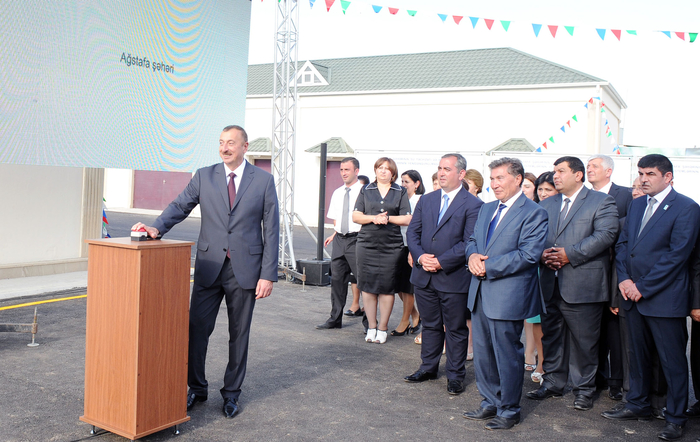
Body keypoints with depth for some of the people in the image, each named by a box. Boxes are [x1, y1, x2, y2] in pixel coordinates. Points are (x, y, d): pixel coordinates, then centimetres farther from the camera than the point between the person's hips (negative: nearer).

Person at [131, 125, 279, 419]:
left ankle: (231, 392, 25)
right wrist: (157, 228, -21)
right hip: (209, 267, 2)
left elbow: (271, 229, -3)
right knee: (197, 329, 2)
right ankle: (197, 388, 22)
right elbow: (180, 206, 1)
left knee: (239, 334, 9)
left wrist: (268, 274, -8)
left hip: (245, 269, -1)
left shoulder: (263, 180, -1)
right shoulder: (204, 176, 5)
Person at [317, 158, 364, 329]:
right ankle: (335, 319, 20)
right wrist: (335, 234, 11)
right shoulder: (337, 193, 14)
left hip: (356, 239, -6)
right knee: (337, 278, 10)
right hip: (339, 240, 6)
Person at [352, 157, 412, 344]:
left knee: (387, 287, 0)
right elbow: (356, 216, 5)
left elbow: (407, 219, 2)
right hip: (367, 243, 1)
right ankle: (371, 326, 14)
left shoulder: (400, 192, 9)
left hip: (391, 245, -1)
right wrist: (373, 218, -11)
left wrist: (388, 218, -11)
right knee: (367, 285, 2)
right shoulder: (366, 190, 12)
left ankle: (383, 328, 11)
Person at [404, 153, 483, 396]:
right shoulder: (426, 200, 11)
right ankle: (428, 368, 31)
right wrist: (421, 256, -10)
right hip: (424, 276, 5)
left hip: (454, 278, -5)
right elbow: (412, 232, 8)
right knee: (430, 325, 17)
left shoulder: (473, 205, -8)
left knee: (456, 329, 7)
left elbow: (469, 242, -14)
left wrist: (441, 262, -17)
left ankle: (455, 375, 20)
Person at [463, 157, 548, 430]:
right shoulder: (486, 209, 15)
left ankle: (509, 410, 20)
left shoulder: (533, 213, -10)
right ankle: (490, 403, 31)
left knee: (507, 354, 4)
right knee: (482, 353, 15)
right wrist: (472, 255, -4)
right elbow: (472, 240, 21)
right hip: (480, 294, 8)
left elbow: (528, 255, -19)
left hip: (507, 296, -7)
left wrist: (487, 267, -18)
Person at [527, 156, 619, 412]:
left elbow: (605, 235, -14)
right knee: (551, 335, 13)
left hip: (583, 284, -5)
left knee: (584, 340, 3)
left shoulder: (602, 202, -1)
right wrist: (541, 254, -8)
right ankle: (553, 382, 26)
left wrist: (570, 254, -19)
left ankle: (584, 388, 17)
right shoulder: (547, 204, 17)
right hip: (550, 283, 5)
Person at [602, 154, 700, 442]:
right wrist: (624, 278, -3)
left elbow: (677, 254, -15)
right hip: (633, 296, 7)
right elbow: (622, 243, 12)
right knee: (637, 354, 17)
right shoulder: (636, 205, 13)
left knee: (673, 361, 4)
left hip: (664, 297, -7)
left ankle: (675, 418, 17)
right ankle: (638, 405, 31)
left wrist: (643, 287, -15)